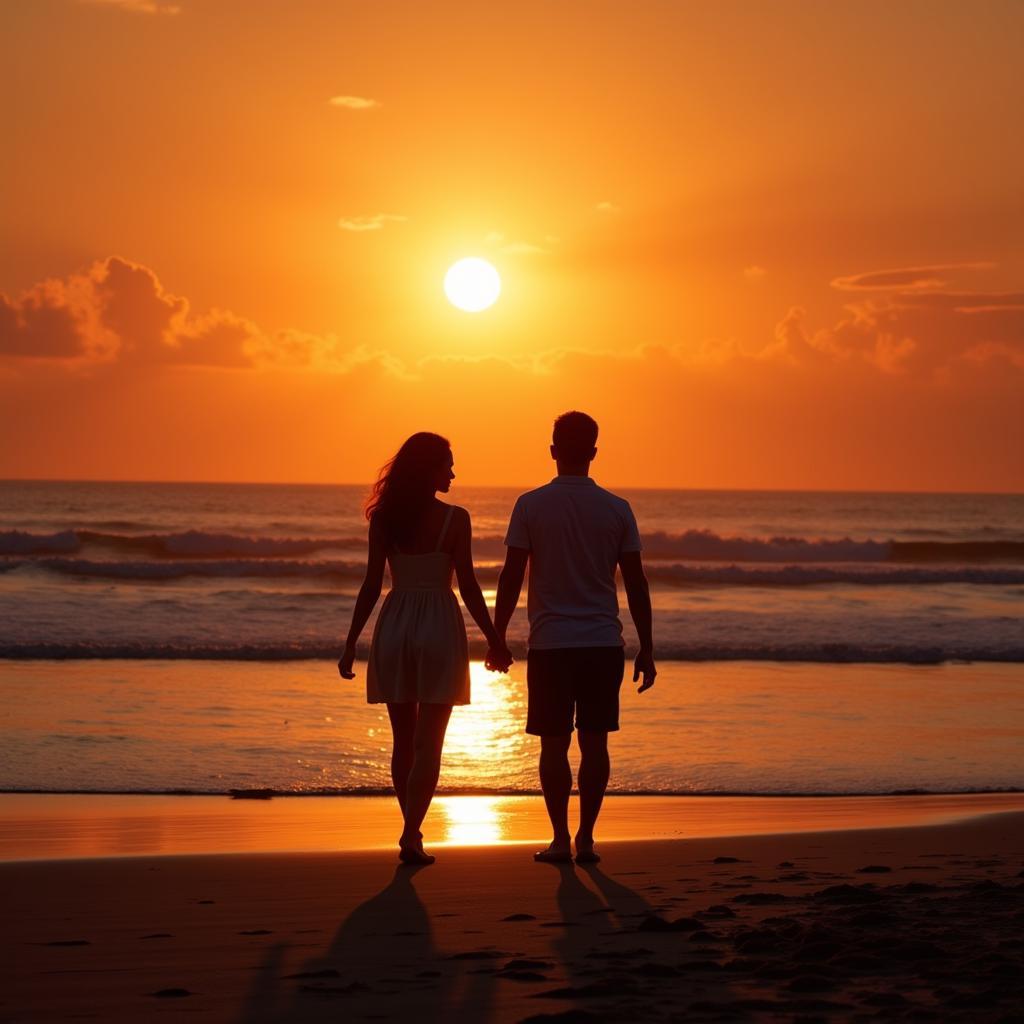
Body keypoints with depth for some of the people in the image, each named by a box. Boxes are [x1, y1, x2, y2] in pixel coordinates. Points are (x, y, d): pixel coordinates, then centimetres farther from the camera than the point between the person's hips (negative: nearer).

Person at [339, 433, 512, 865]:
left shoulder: (384, 519, 0)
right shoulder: (455, 519, -7)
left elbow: (371, 584, -1)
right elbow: (468, 587, -7)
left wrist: (351, 642, 5)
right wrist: (493, 639, 2)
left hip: (394, 626, 3)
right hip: (439, 626, -3)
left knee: (403, 741, 14)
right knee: (427, 743, -1)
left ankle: (412, 830, 20)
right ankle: (411, 834, -12)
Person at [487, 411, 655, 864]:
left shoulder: (531, 505, -3)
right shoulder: (616, 508, 2)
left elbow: (510, 577, -3)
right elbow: (636, 584, 2)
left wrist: (498, 639, 6)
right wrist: (646, 650, 8)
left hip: (549, 643, -1)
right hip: (603, 642, 1)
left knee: (554, 743, 5)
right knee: (594, 742, 6)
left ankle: (560, 839, 3)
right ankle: (585, 839, 6)